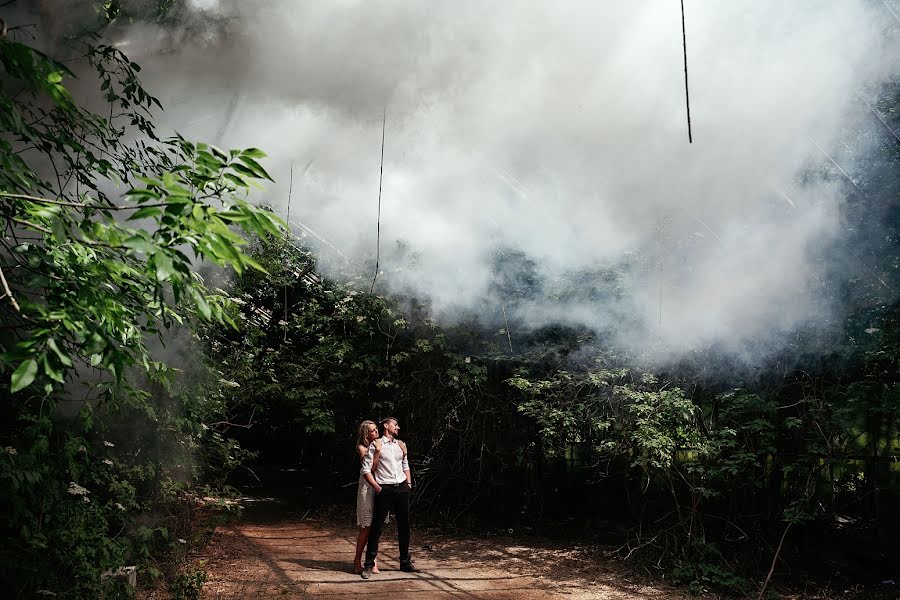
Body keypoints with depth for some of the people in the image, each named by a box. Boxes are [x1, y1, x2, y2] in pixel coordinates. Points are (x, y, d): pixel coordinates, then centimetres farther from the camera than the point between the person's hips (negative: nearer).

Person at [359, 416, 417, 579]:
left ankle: (405, 562, 22)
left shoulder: (401, 445, 15)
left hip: (402, 488, 6)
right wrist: (376, 487, -10)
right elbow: (366, 469, -6)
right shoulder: (376, 445, -3)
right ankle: (369, 565, 5)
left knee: (404, 526, 11)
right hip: (385, 490, -5)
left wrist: (409, 483, 13)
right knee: (377, 527, -4)